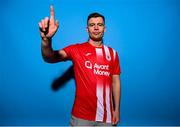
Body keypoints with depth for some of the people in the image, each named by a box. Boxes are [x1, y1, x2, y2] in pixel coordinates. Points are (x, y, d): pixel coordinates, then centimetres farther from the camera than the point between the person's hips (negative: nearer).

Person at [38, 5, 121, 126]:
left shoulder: (112, 53, 3)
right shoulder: (76, 49, -6)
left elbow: (115, 82, 7)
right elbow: (50, 58, -21)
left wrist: (117, 109, 7)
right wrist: (46, 39, -42)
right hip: (81, 115, -2)